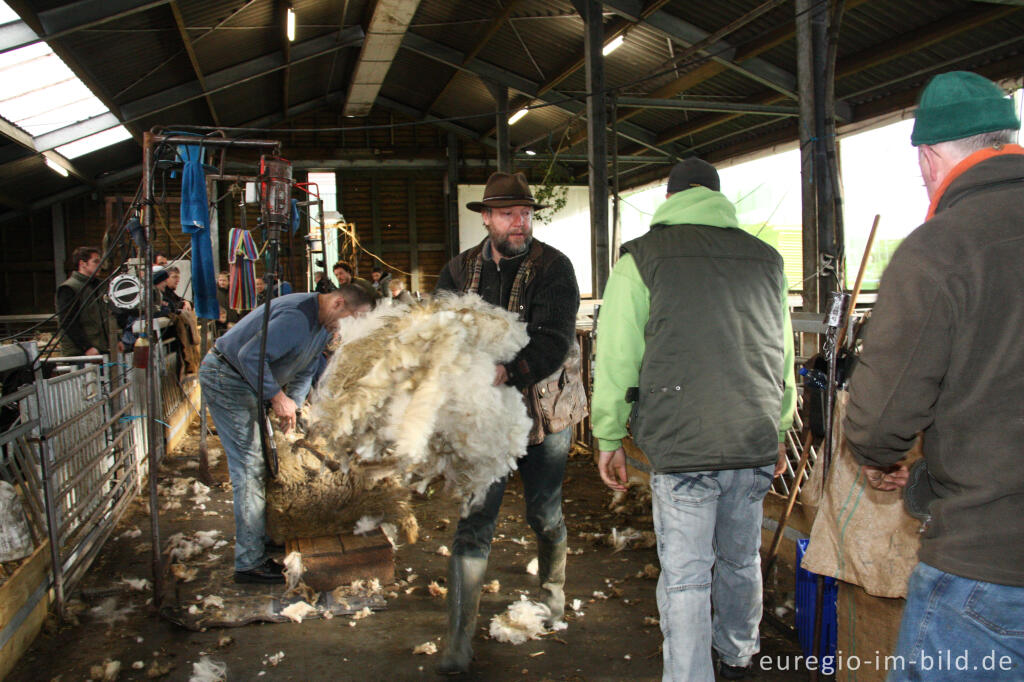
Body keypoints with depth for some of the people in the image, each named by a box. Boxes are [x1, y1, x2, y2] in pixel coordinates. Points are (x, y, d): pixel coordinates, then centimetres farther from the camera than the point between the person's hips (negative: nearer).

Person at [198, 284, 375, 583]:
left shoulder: (323, 325, 5)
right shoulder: (296, 317, -28)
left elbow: (304, 370, 13)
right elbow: (250, 356, -31)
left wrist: (292, 405, 0)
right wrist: (277, 397, -26)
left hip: (250, 383, 10)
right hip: (225, 377, -10)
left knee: (265, 462, 14)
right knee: (249, 468, -11)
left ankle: (265, 543, 25)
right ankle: (249, 563, -6)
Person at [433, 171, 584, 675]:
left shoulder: (553, 268, -10)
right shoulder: (460, 271, 2)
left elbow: (554, 342, -21)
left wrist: (505, 373, -35)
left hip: (544, 411, -1)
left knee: (545, 515, 16)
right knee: (473, 525, -3)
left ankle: (552, 591, 45)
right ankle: (459, 639, 8)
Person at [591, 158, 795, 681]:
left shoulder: (641, 257, -1)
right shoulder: (765, 257, 11)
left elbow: (616, 354, -3)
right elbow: (783, 355, 17)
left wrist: (609, 437, 5)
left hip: (681, 445, -4)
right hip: (755, 443, 5)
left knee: (685, 577, 3)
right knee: (741, 561, 22)